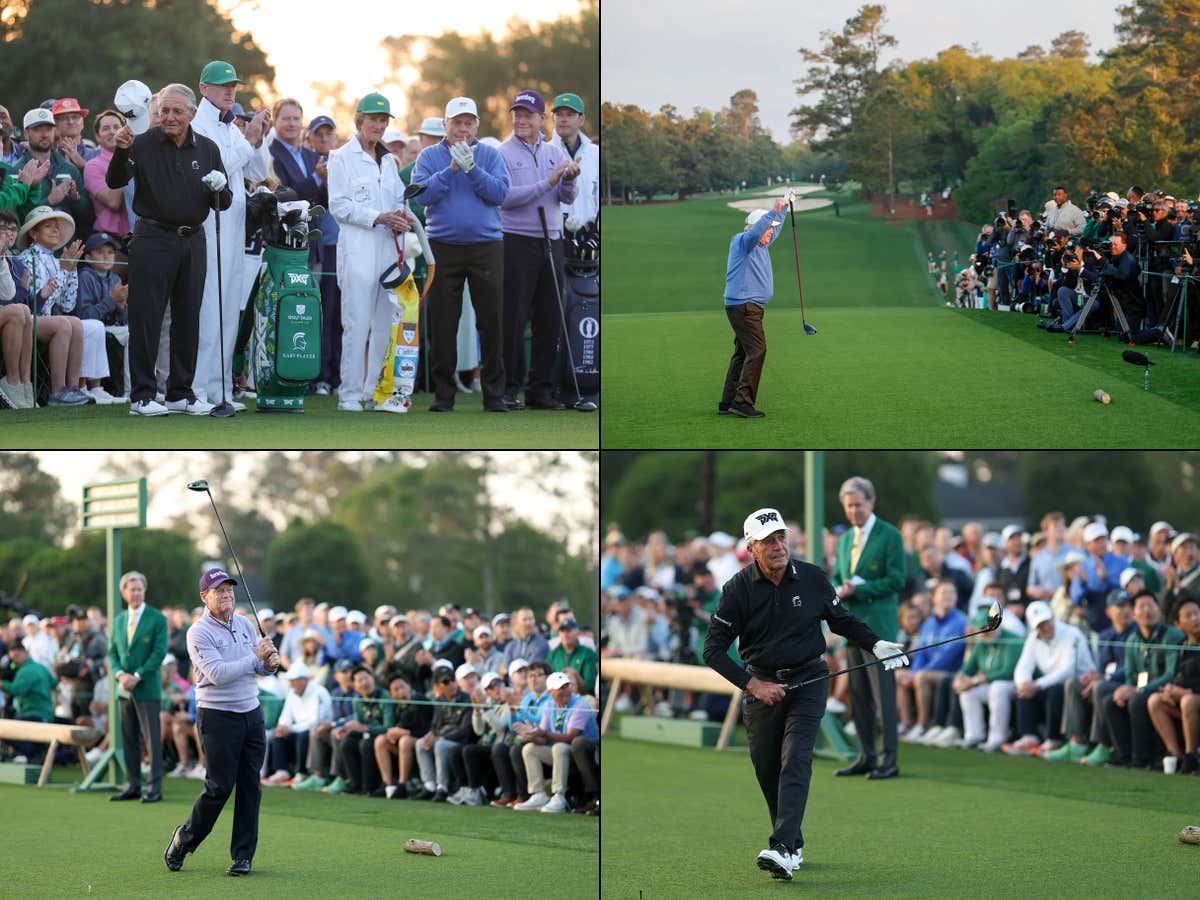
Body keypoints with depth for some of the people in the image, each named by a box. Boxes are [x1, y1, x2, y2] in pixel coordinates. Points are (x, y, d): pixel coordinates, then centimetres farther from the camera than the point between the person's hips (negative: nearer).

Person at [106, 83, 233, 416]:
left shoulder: (207, 149, 9)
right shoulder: (143, 145, -2)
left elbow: (224, 203, 12)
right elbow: (115, 182, -13)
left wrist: (220, 187, -10)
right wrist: (121, 151, -30)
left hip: (193, 241, 4)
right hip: (153, 237, -4)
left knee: (188, 318, 8)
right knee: (146, 318, -4)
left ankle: (181, 392, 17)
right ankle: (142, 395, 0)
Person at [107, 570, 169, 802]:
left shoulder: (157, 619, -3)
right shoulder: (118, 620, 14)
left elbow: (159, 652, -9)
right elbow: (112, 652, 14)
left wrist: (138, 676, -14)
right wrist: (120, 674, -5)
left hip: (148, 688, -6)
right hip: (125, 689, 6)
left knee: (152, 739, -6)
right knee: (129, 739, 7)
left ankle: (156, 787, -5)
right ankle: (133, 785, 12)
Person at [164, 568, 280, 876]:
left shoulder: (245, 625, 11)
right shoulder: (199, 633, -10)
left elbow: (261, 668, 15)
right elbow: (218, 674, -21)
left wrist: (271, 663, -8)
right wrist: (255, 658, -19)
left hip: (252, 713, 6)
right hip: (218, 715, -6)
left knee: (250, 787, 3)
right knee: (219, 787, -6)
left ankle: (243, 856, 8)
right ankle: (184, 839, 15)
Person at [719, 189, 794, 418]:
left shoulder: (760, 245, 18)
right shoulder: (742, 242, -9)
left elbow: (775, 228, 35)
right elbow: (755, 231, -31)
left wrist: (784, 205, 30)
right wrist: (774, 211, -37)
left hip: (750, 307, 11)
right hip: (743, 305, -11)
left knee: (743, 353, 10)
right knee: (756, 350, -16)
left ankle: (728, 402, 11)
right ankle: (743, 401, -20)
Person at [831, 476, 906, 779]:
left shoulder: (889, 536, -4)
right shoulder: (845, 539, 17)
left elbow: (896, 580, -10)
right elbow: (836, 577, 22)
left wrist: (858, 590, -14)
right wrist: (839, 590, -1)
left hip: (878, 625, -7)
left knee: (883, 691, -8)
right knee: (858, 693, 8)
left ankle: (890, 758, -7)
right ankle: (866, 756, 13)